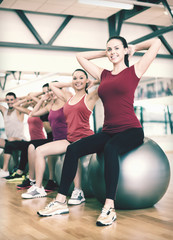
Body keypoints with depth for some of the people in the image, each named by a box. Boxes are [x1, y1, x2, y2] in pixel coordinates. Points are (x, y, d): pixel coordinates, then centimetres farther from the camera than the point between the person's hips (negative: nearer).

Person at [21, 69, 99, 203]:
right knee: (40, 150, -2)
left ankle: (78, 192, -32)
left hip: (84, 138, -7)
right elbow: (52, 85, 33)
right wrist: (71, 84, 27)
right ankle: (38, 188, 6)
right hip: (70, 139, 7)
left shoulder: (89, 97, 1)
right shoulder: (69, 98, 18)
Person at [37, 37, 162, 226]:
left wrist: (134, 48, 15)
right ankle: (61, 201, -12)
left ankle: (109, 208, -36)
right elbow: (80, 56, 29)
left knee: (110, 148, -38)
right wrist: (105, 53, 26)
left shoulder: (134, 71, 4)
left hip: (131, 131, -5)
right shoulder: (103, 75, 18)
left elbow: (156, 43, 2)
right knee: (73, 149, -16)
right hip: (108, 132, 5)